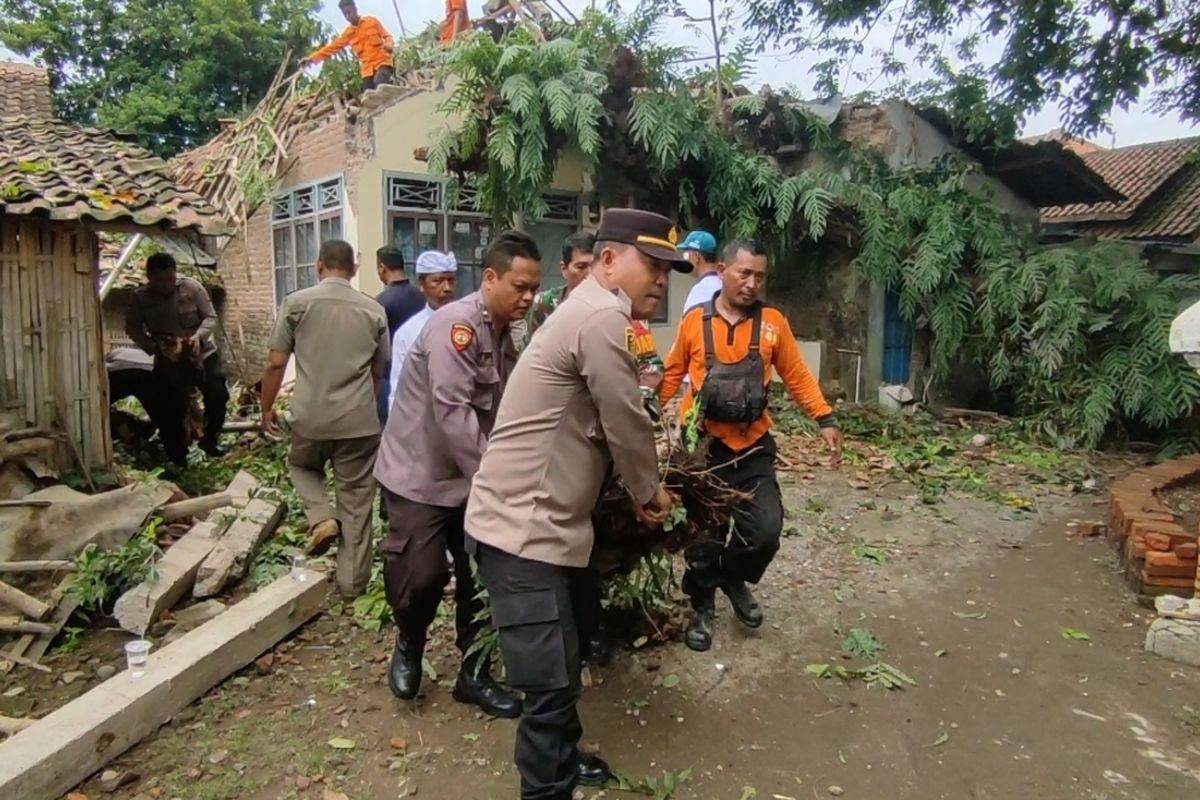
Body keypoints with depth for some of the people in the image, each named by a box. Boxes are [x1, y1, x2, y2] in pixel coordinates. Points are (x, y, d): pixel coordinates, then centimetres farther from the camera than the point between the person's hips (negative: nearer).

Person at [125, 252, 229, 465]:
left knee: (217, 395, -8)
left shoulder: (192, 287, -12)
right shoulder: (141, 297, -9)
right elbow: (132, 328, -2)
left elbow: (211, 317, -7)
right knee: (171, 408, 2)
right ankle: (177, 456, 20)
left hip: (202, 354, 0)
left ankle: (210, 438, 17)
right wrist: (154, 346, -18)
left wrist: (199, 336, -26)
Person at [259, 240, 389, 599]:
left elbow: (275, 364, -3)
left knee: (302, 467, 30)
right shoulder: (374, 310, 2)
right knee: (356, 500, 10)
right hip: (359, 420, 1)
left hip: (310, 417, -1)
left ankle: (321, 518, 6)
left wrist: (267, 407, 12)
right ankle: (352, 580, 17)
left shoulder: (297, 303, -4)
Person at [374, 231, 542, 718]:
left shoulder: (504, 334, 7)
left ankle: (474, 675, 25)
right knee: (423, 575, -6)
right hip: (420, 474, -8)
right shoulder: (457, 323, -20)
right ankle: (408, 647, 27)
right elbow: (453, 412, -29)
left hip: (471, 477, 8)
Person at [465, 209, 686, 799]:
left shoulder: (589, 312, 15)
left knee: (568, 658, 27)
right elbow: (626, 425, -14)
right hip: (522, 530, -12)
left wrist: (641, 488, 14)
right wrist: (649, 493, 3)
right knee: (552, 685, -5)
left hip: (550, 522, 12)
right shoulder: (602, 317, -19)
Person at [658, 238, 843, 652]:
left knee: (766, 529, -4)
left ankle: (734, 578, 28)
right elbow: (672, 374, 5)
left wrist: (825, 419, -5)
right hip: (700, 443, -1)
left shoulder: (772, 322, 0)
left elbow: (796, 375, 3)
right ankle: (702, 607, 30)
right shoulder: (694, 320, -2)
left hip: (752, 444, 1)